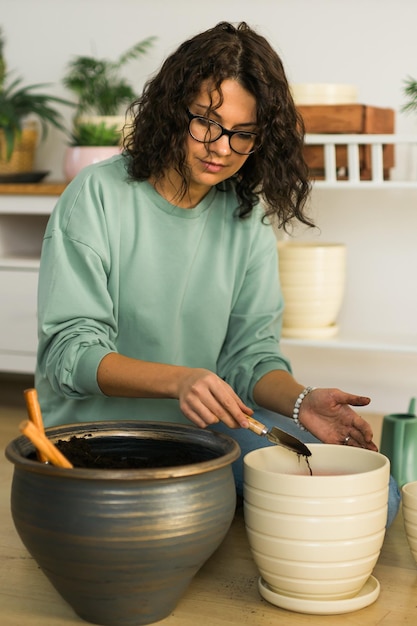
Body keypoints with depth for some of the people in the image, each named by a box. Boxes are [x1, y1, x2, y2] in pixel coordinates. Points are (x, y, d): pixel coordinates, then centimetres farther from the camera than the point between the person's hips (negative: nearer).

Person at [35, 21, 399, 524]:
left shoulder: (248, 217, 3)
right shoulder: (98, 195, -11)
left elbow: (251, 352, 2)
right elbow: (69, 351, -15)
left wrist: (301, 401, -21)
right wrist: (178, 380, -32)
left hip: (205, 426, 4)